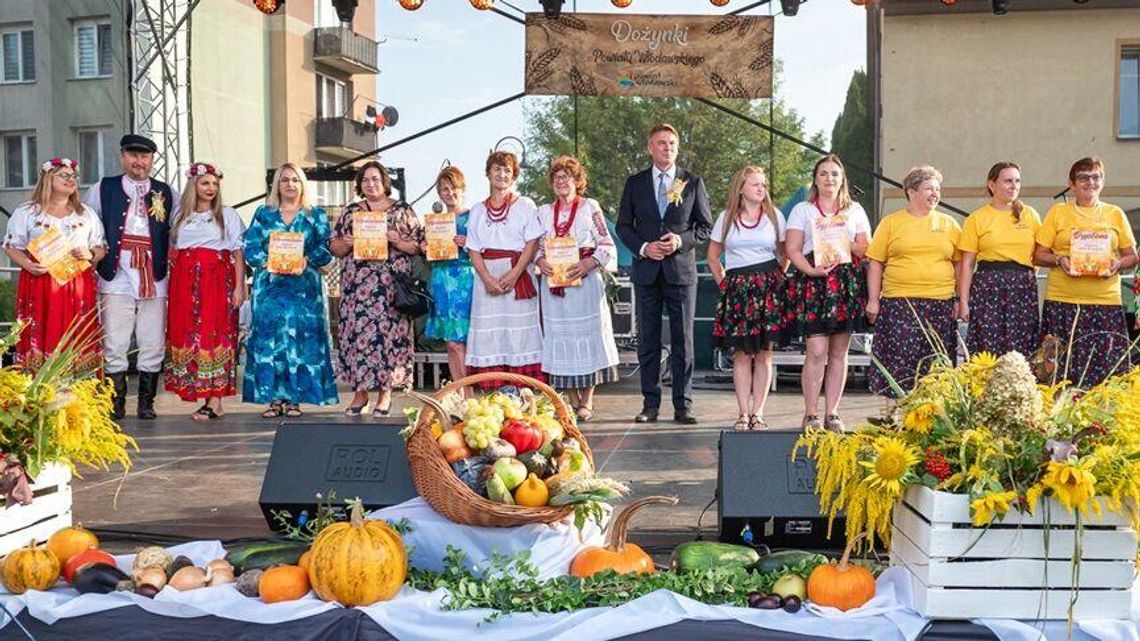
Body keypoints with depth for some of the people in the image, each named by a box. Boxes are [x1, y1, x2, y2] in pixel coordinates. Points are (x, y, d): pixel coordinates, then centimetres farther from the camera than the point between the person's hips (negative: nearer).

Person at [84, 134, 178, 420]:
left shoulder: (167, 193, 12)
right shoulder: (102, 190, 9)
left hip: (154, 280, 1)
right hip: (116, 279, -1)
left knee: (153, 346, 3)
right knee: (114, 346, -1)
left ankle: (146, 403, 12)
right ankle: (116, 404, 7)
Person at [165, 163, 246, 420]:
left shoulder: (228, 215, 5)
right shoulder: (181, 216, 16)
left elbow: (238, 253, 0)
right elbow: (172, 252, 18)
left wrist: (239, 286, -9)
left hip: (217, 281, -4)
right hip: (185, 283, 4)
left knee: (214, 334, -9)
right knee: (186, 334, 0)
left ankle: (215, 401, -9)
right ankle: (205, 398, 5)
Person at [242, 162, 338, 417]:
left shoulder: (316, 215, 11)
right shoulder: (263, 214, 14)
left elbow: (327, 249, 2)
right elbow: (251, 247, 5)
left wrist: (307, 260, -16)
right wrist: (267, 262, -13)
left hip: (304, 286, -1)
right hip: (270, 285, 1)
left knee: (300, 336, -6)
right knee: (269, 337, -5)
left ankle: (294, 398, -2)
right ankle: (274, 398, -2)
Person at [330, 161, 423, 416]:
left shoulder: (403, 211, 7)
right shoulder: (351, 212, 15)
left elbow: (420, 244, 4)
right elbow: (334, 247, 15)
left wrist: (399, 243, -12)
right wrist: (348, 243, -5)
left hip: (392, 283, -2)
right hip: (357, 283, 2)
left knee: (388, 331, -5)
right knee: (356, 331, -2)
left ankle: (385, 392, 4)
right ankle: (360, 391, 8)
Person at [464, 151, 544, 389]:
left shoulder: (525, 205, 7)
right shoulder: (478, 210, 15)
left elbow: (532, 242, -3)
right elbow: (473, 249, 7)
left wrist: (514, 274, -15)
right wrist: (487, 278, -10)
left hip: (518, 277, -3)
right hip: (487, 278, 3)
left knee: (519, 331, -5)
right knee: (489, 333, -2)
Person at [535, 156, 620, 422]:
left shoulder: (590, 207, 4)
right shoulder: (544, 212, 14)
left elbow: (607, 246, -1)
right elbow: (535, 247, 14)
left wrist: (587, 264, -17)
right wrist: (540, 261, -8)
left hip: (585, 280, -3)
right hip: (554, 281, 3)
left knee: (587, 334, -4)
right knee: (560, 339, 0)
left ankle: (586, 401, 3)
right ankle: (572, 400, 8)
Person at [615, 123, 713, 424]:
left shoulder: (693, 182, 6)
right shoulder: (635, 183, 9)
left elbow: (706, 226, 7)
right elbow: (623, 226, 10)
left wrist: (682, 240, -11)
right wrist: (643, 247, -7)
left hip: (681, 269, -1)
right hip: (646, 271, 1)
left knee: (683, 340, 1)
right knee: (648, 340, 4)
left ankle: (683, 405, 6)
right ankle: (650, 404, 10)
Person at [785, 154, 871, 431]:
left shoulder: (855, 210, 17)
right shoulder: (802, 210, 11)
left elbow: (866, 249, 10)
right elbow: (793, 249, 2)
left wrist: (842, 242, -7)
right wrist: (811, 269, -15)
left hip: (847, 284, 3)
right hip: (812, 284, -2)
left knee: (839, 353, 3)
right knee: (816, 351, -12)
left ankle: (832, 413, 9)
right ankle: (811, 414, -5)